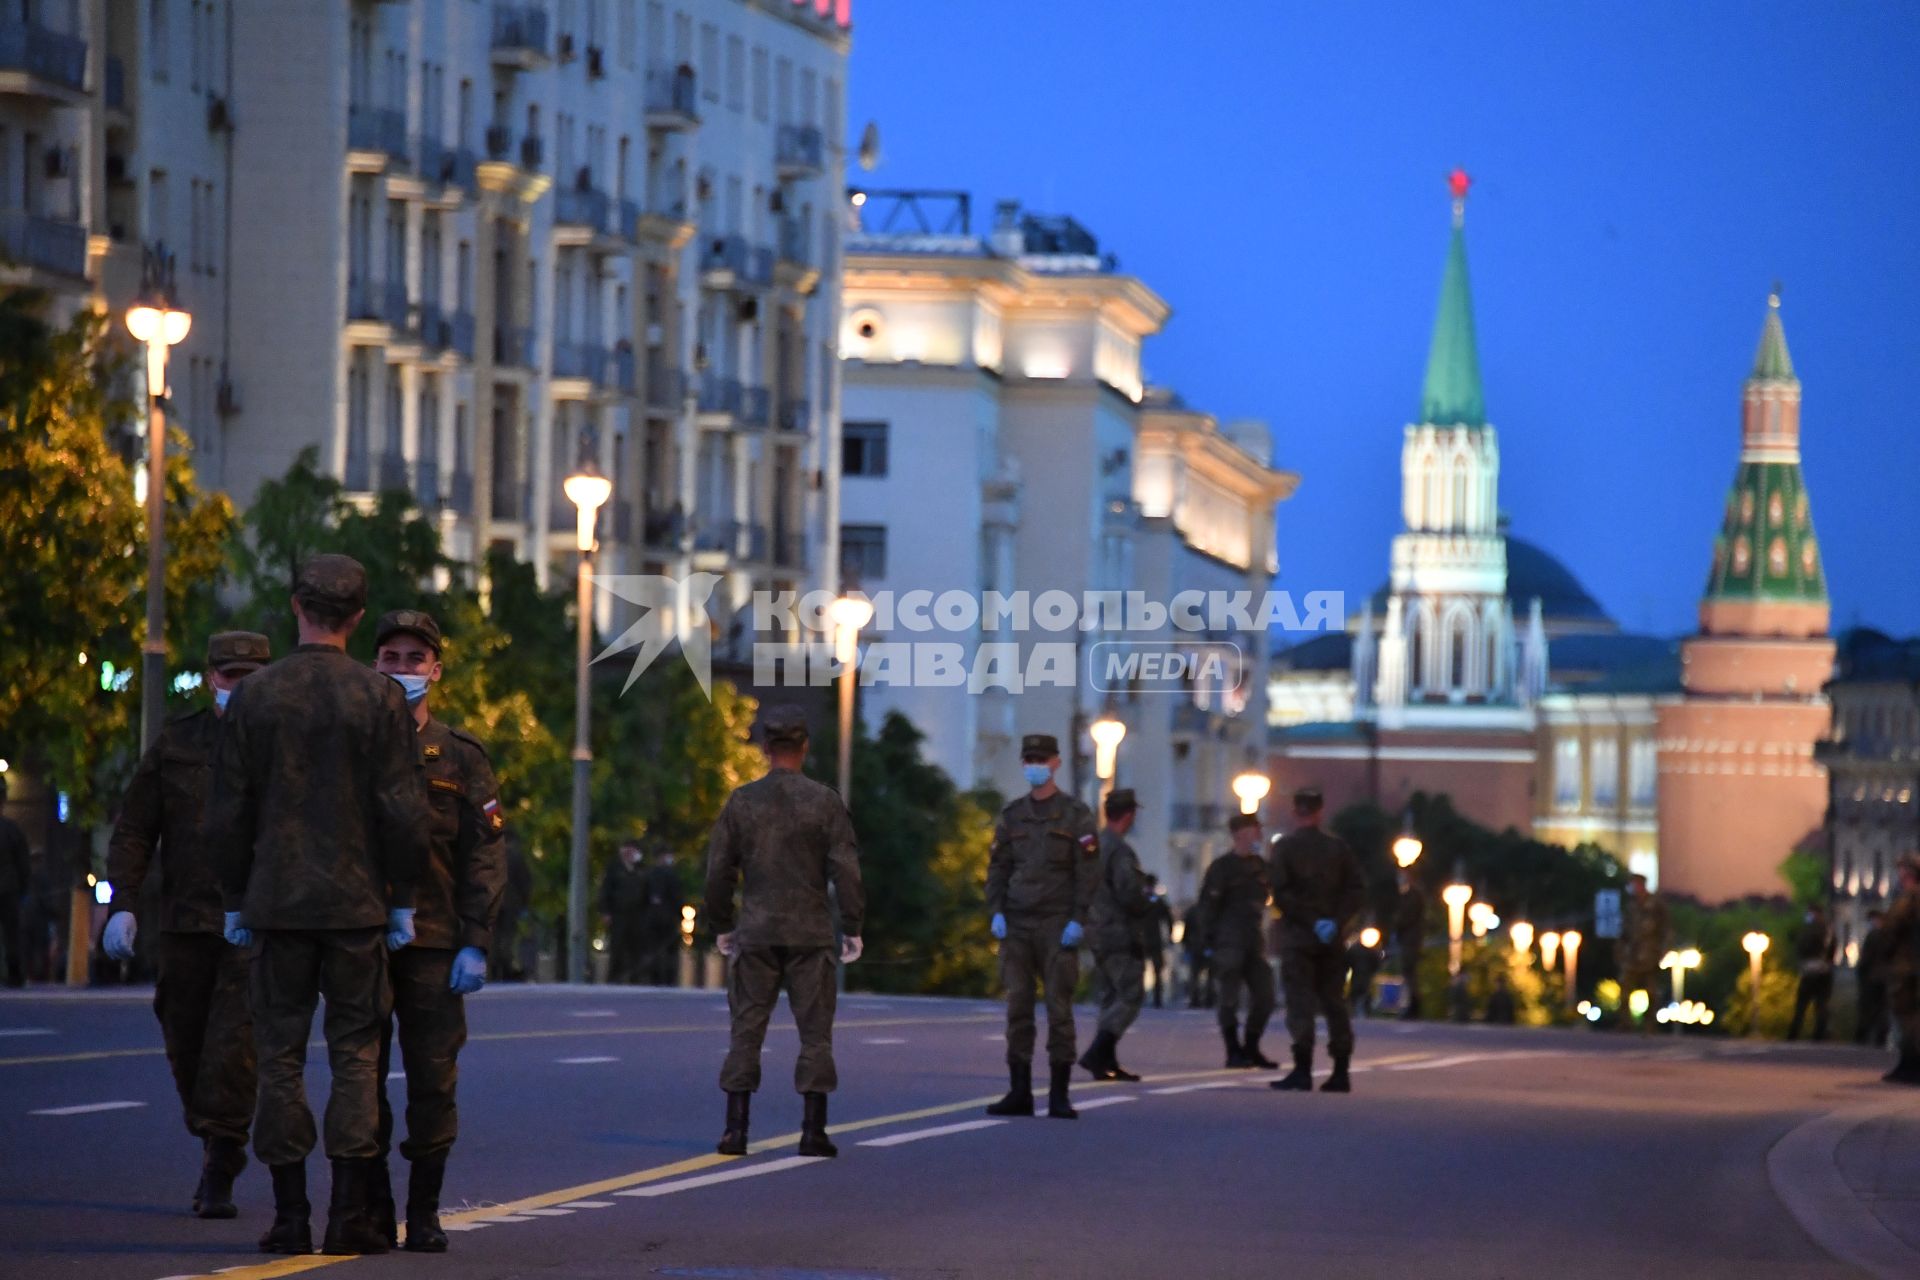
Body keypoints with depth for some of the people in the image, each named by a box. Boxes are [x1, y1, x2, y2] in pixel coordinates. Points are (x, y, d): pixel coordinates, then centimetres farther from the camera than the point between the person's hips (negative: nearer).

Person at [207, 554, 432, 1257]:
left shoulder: (255, 695, 0)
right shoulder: (380, 698, -4)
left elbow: (229, 810, 2)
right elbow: (403, 810, -4)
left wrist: (236, 900, 11)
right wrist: (401, 900, 5)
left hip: (276, 904, 1)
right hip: (356, 902, -1)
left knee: (281, 1055, 5)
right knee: (356, 1054, 4)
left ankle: (290, 1215, 3)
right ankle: (351, 1213, -2)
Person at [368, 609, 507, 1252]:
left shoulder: (460, 757, 7)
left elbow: (485, 857, 3)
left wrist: (475, 945, -6)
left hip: (434, 943, -1)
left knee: (432, 1081, -3)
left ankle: (424, 1215, 3)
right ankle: (372, 1213, 7)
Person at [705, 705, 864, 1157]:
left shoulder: (741, 802, 0)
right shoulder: (825, 802, -5)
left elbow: (718, 870, 1)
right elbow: (846, 870, -8)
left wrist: (722, 927, 13)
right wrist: (852, 929, 0)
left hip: (755, 934, 1)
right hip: (811, 934, -1)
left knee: (747, 1033, 5)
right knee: (815, 1033, 4)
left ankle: (736, 1129, -1)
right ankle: (813, 1131, -1)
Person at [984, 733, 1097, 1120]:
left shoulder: (1076, 814, 0)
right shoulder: (1011, 815, 11)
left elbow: (1088, 871, -4)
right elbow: (997, 868, 11)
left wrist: (1078, 920, -12)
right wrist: (996, 913, -3)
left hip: (1057, 926, -4)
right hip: (1017, 927, 4)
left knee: (1059, 1008, -4)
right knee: (1018, 1008, 1)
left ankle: (1059, 1096, -1)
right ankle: (1019, 1094, 3)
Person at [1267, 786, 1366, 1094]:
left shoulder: (1284, 846, -3)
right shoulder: (1338, 846, 7)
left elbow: (1280, 894, -13)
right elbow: (1357, 892, 2)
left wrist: (1311, 921, -10)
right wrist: (1337, 921, -5)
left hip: (1298, 938, -4)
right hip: (1332, 941, 4)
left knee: (1300, 1003, -5)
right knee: (1334, 1004, 9)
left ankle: (1303, 1070, -13)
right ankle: (1341, 1073, 8)